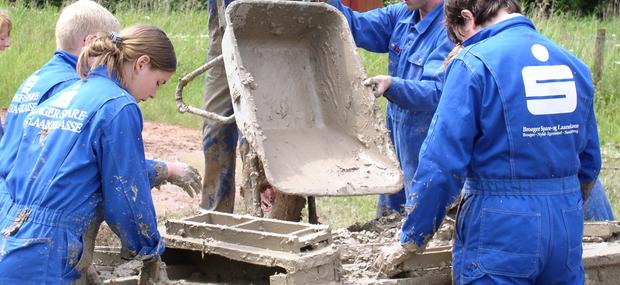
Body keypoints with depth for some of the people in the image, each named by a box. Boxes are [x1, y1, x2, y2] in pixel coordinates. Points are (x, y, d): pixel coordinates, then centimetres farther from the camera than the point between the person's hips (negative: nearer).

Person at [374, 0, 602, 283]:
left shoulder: (473, 63, -9)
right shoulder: (574, 64, 8)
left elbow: (442, 166, -13)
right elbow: (589, 163, 16)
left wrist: (409, 242, -4)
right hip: (567, 230, 5)